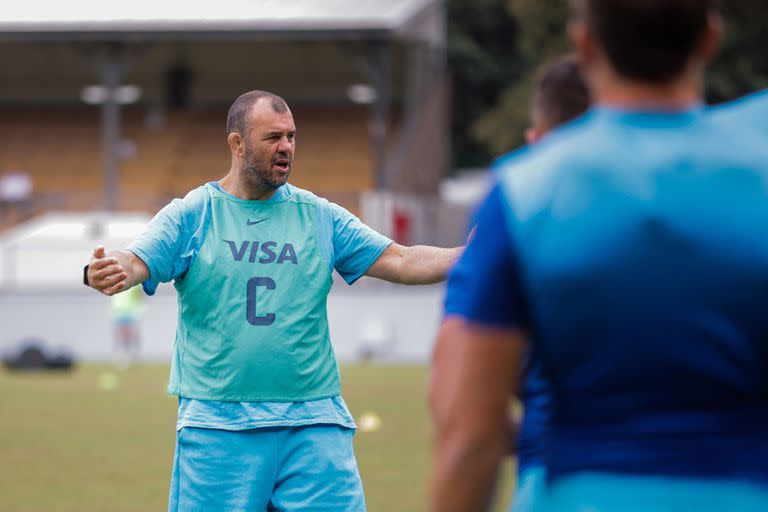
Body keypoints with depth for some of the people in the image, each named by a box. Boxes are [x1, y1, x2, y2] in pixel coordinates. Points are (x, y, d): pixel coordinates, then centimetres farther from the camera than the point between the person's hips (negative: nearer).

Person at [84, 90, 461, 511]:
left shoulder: (319, 216, 10)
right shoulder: (191, 215, 3)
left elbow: (400, 262, 8)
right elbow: (135, 262, -9)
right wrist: (106, 273, -33)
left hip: (313, 423, 2)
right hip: (217, 425, -2)